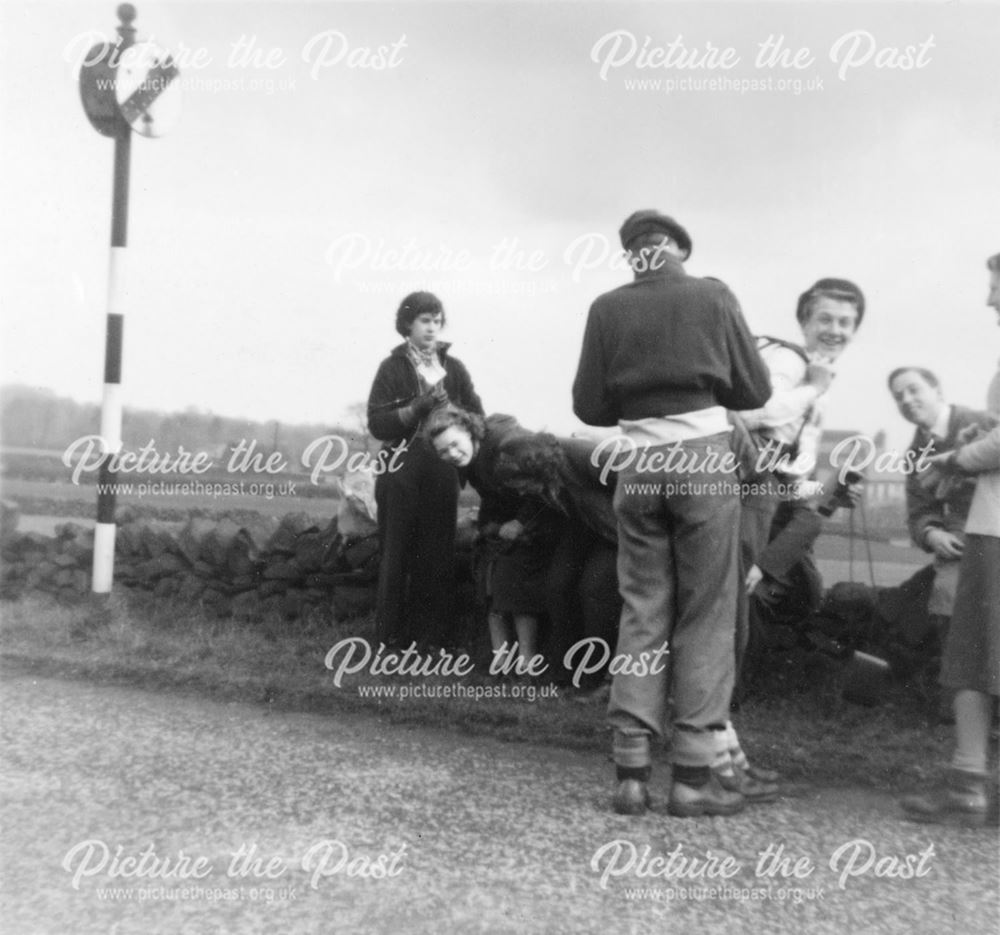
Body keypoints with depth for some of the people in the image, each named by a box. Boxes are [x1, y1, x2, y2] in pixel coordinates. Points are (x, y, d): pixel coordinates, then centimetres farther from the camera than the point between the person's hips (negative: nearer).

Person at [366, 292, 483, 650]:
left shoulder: (454, 368, 10)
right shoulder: (393, 368, 2)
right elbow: (377, 423, -6)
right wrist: (418, 408, -17)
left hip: (442, 473, 2)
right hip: (401, 472, -2)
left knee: (438, 554, 3)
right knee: (398, 553, 1)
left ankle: (434, 634, 13)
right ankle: (393, 635, 10)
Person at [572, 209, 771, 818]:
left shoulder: (608, 308, 3)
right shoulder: (712, 296, 0)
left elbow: (589, 406, 4)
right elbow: (755, 390, 4)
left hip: (638, 462, 2)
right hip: (704, 456, -2)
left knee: (642, 613, 9)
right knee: (706, 617, 4)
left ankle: (632, 771, 8)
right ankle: (692, 773, 4)